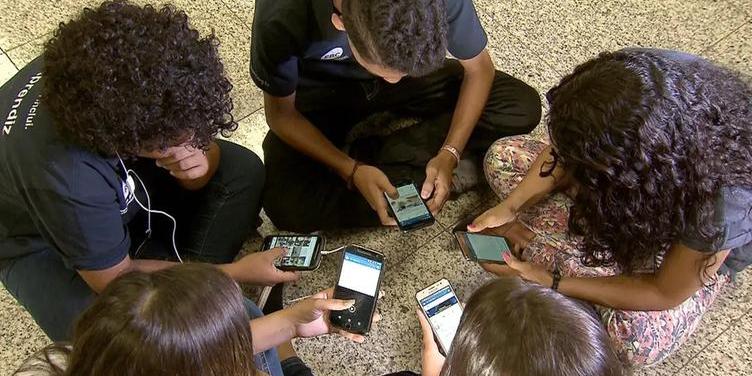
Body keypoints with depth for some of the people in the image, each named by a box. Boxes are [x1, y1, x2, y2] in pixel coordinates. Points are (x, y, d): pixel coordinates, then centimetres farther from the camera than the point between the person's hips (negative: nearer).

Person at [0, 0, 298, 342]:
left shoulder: (122, 73, -29)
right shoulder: (64, 174, -43)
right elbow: (117, 280, -27)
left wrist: (198, 162, -36)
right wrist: (236, 272, -23)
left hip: (123, 181, 6)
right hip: (43, 244, -6)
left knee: (243, 171, -9)